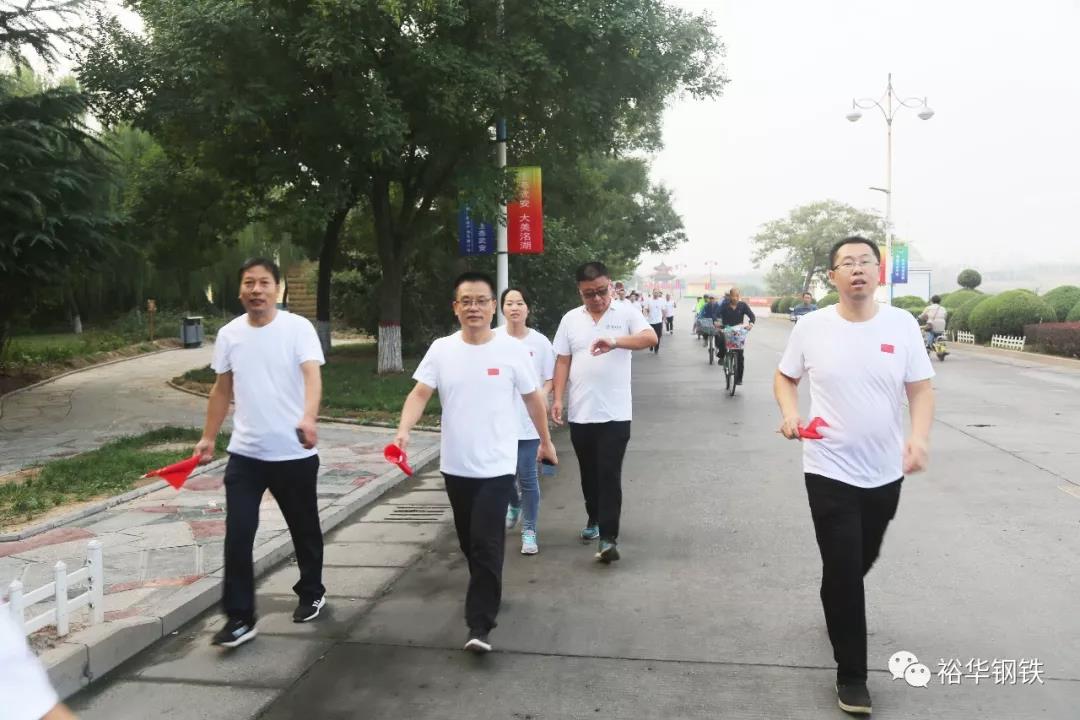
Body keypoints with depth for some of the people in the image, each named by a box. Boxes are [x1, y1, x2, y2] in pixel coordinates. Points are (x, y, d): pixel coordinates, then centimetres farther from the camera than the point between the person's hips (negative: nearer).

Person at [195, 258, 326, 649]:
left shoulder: (298, 327, -11)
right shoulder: (228, 334, 3)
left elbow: (312, 376, -24)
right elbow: (222, 389, 14)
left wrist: (308, 418, -42)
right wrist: (208, 437, 12)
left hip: (294, 453, -3)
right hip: (245, 454, 3)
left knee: (304, 529, 14)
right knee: (237, 535, -2)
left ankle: (311, 593, 37)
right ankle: (239, 618, 9)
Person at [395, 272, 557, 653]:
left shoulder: (512, 349, -6)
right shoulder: (441, 350, -1)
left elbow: (533, 399, 4)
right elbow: (420, 394, -7)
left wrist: (546, 442, 12)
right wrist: (403, 431, -24)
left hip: (496, 466, -3)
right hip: (455, 465, 4)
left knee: (487, 544, -8)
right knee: (469, 542, 18)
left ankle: (479, 626, -3)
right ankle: (487, 592, 41)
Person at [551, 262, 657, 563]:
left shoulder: (626, 314, -3)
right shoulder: (570, 319, 5)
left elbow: (650, 338, -19)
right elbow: (563, 361, 7)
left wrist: (615, 341, -35)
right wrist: (558, 399, -2)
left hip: (615, 413, -3)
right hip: (580, 413, 3)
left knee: (609, 475, -6)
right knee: (589, 474, 16)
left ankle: (608, 537, -4)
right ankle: (594, 519, 36)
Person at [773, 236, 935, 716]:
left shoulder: (902, 325, -5)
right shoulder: (811, 327, -6)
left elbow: (921, 389, -4)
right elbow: (785, 377, 7)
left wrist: (919, 436, -22)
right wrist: (789, 413, -13)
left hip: (886, 472, 3)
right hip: (830, 470, -3)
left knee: (862, 562, 22)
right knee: (842, 569, -2)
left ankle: (837, 606, 55)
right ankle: (851, 674, 13)